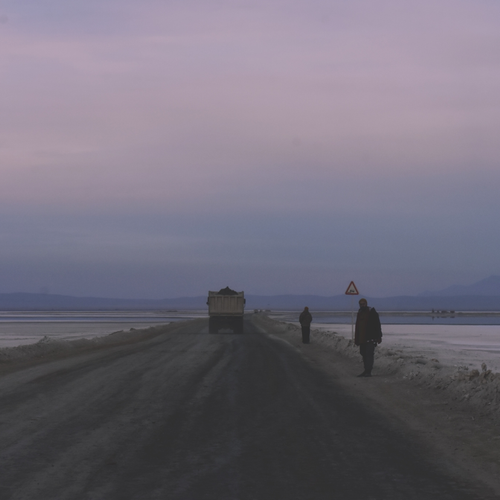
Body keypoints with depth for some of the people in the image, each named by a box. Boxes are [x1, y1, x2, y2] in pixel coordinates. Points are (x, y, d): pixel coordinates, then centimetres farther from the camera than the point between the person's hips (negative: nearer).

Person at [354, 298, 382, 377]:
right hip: (362, 339, 7)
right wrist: (356, 339, 19)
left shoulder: (372, 313, -2)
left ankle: (368, 371, -16)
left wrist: (379, 337, -11)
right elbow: (357, 327, 22)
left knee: (369, 354, -12)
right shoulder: (359, 313, 17)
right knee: (364, 354, 8)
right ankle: (366, 371, 15)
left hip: (370, 338, -7)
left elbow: (377, 325, -5)